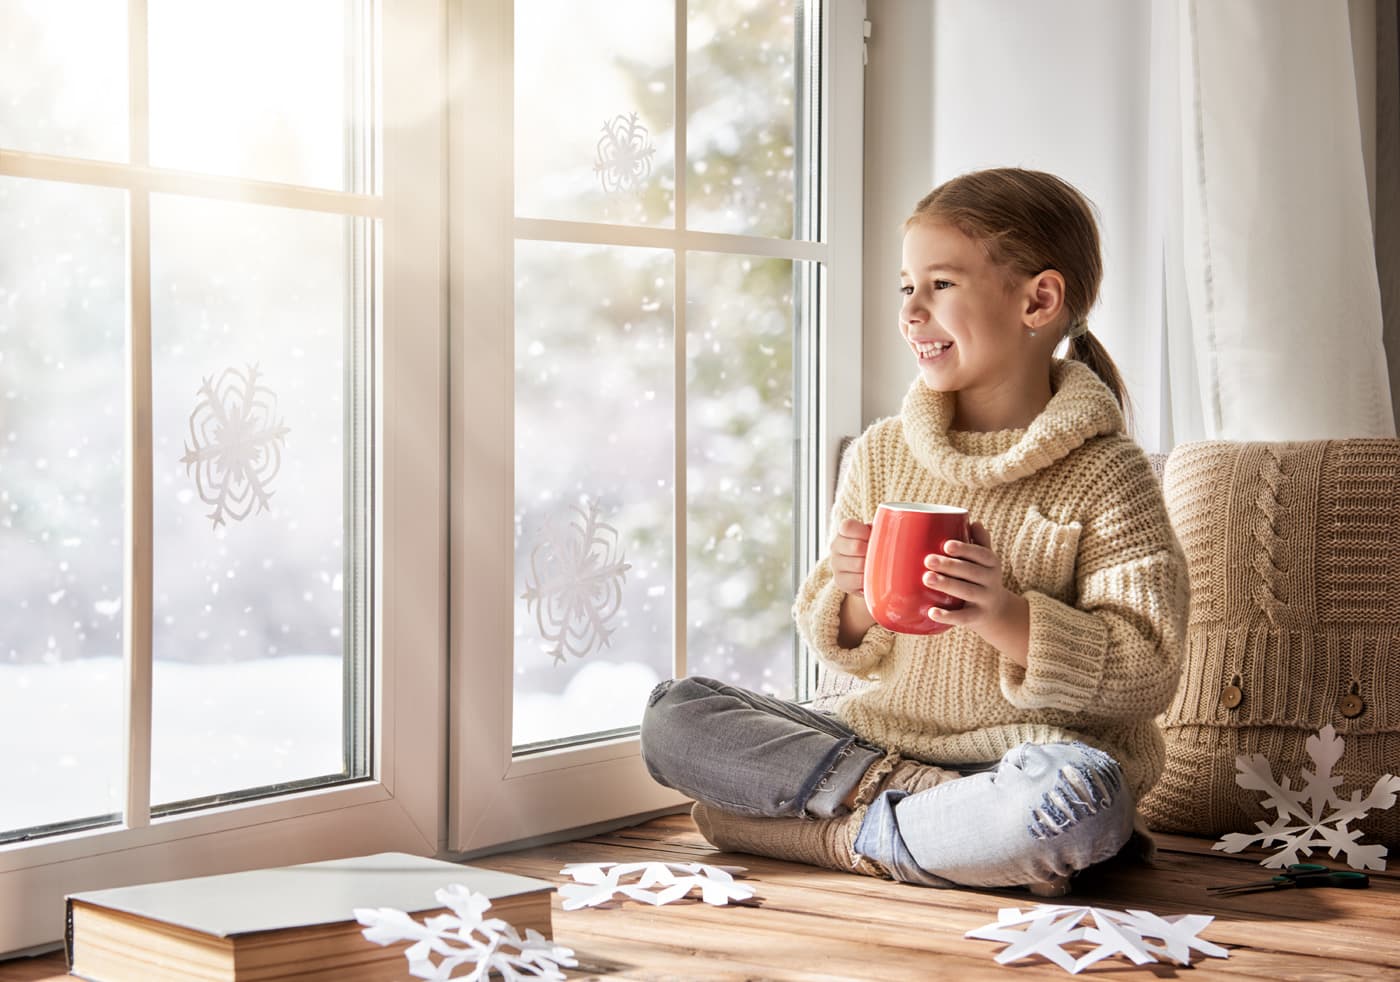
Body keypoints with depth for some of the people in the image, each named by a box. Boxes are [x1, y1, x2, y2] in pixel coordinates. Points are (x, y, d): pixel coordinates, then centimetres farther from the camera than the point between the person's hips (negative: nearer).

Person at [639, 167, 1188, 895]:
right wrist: (857, 603, -12)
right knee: (672, 713, -8)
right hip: (883, 738, 4)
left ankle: (848, 838, -17)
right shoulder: (880, 455, 8)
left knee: (1076, 796, -39)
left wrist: (1009, 619, -24)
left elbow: (1148, 676, -11)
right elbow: (846, 650, 12)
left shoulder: (1106, 475, -6)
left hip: (1024, 755, -4)